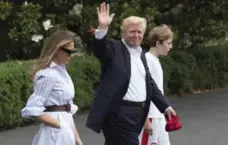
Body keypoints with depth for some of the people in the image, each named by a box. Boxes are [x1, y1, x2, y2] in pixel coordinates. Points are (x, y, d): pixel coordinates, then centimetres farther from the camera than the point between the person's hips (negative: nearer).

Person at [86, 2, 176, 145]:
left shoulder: (141, 53, 17)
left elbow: (149, 83, 21)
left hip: (137, 112, 8)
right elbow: (100, 48, -27)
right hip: (119, 113, -8)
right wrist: (102, 28, -44)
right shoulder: (114, 48, -5)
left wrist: (165, 106, 18)